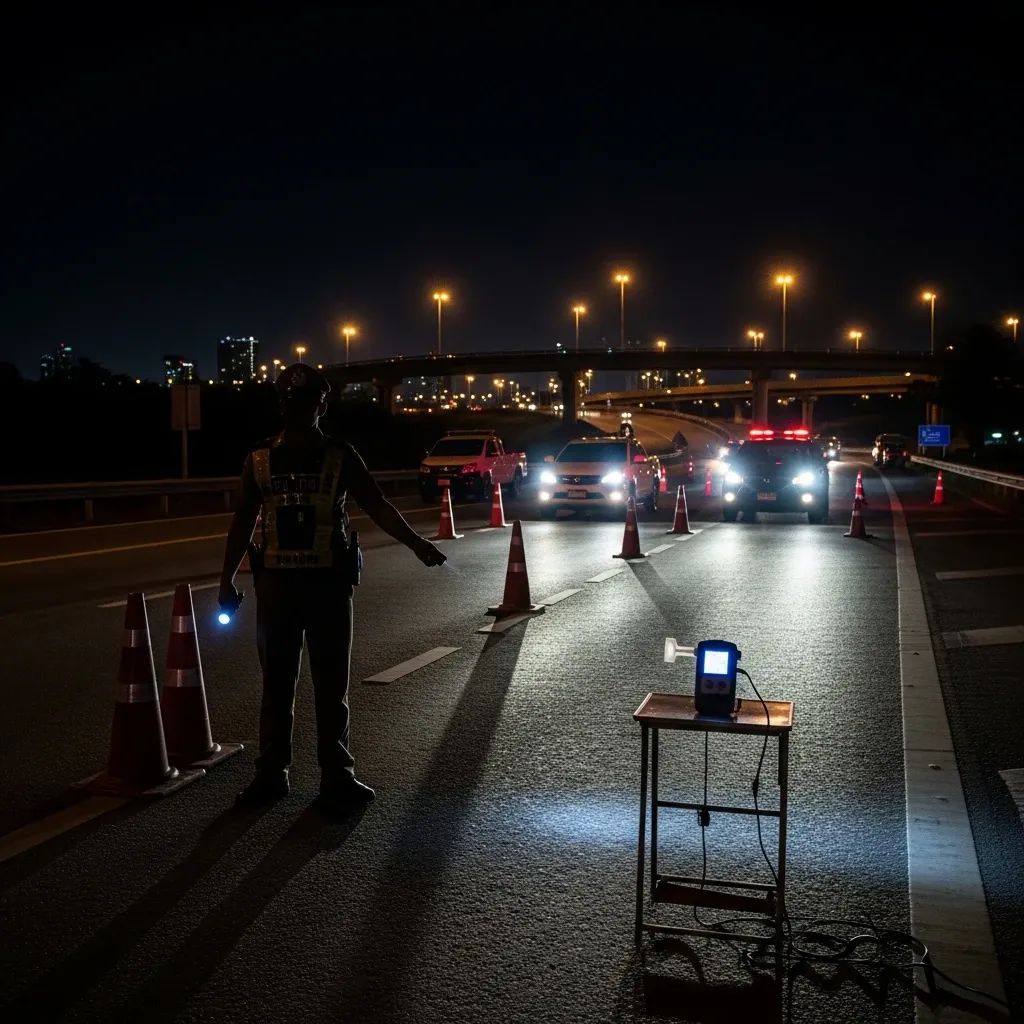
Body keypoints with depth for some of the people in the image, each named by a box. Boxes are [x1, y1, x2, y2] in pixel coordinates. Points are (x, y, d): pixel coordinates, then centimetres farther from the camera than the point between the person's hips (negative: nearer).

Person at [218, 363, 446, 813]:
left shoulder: (341, 457, 0)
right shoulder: (259, 459, 6)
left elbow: (377, 505, -6)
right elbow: (242, 522, 9)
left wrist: (414, 542, -21)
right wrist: (227, 579, 6)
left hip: (328, 583, -2)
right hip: (276, 582, 2)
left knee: (331, 686, 4)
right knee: (276, 684, 9)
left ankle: (336, 777, 12)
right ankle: (271, 774, 20)